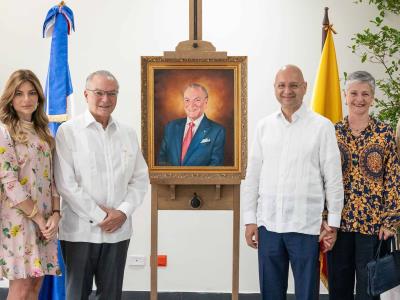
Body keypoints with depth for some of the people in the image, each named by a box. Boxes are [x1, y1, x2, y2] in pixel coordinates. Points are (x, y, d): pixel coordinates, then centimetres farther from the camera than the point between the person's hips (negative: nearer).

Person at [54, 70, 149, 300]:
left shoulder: (128, 134, 9)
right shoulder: (68, 131, -4)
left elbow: (140, 179, 9)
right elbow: (66, 182, -10)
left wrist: (123, 212, -6)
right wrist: (99, 216, -11)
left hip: (118, 230, 4)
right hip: (80, 230, -3)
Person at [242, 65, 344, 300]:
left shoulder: (322, 126, -3)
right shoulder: (264, 126, 7)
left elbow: (333, 179, -2)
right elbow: (253, 175, 9)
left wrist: (333, 223, -3)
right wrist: (250, 219, 6)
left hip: (305, 225, -3)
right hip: (268, 224, 3)